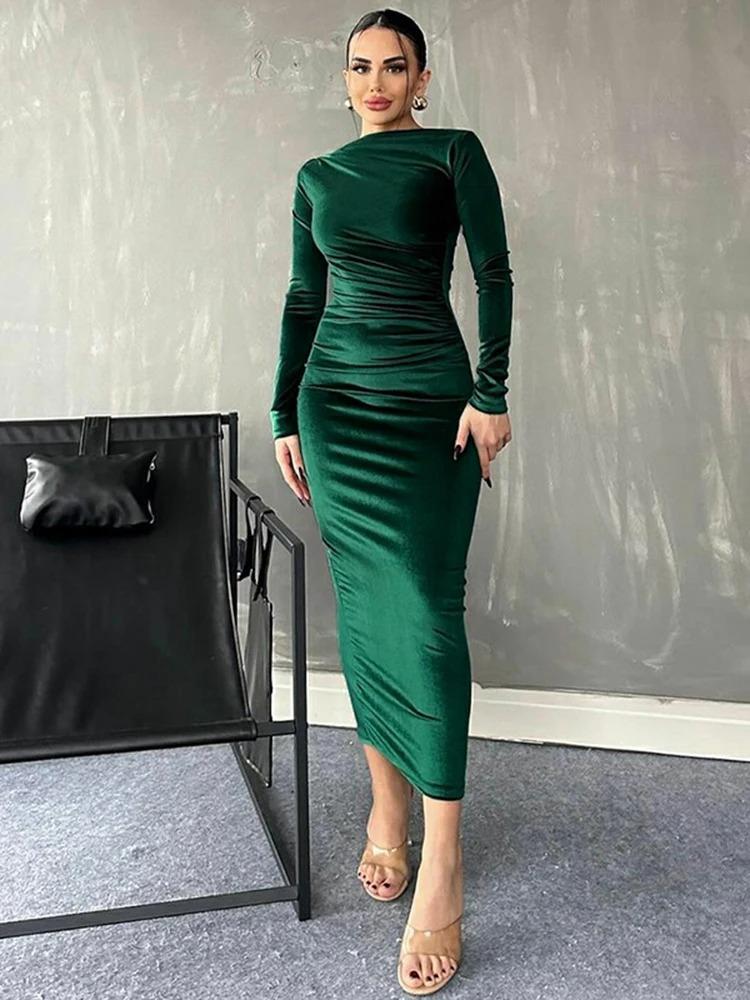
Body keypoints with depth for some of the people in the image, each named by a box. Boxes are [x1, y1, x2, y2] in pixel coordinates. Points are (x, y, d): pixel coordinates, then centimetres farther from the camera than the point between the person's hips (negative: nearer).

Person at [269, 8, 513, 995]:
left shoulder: (454, 153, 3)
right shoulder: (317, 176, 14)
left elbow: (494, 274, -2)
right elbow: (303, 299, 14)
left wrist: (492, 393, -10)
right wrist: (286, 416, 10)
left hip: (431, 403, -4)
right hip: (336, 403, 4)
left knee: (426, 608, -11)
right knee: (363, 606, 4)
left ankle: (441, 866, -7)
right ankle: (387, 808, 16)